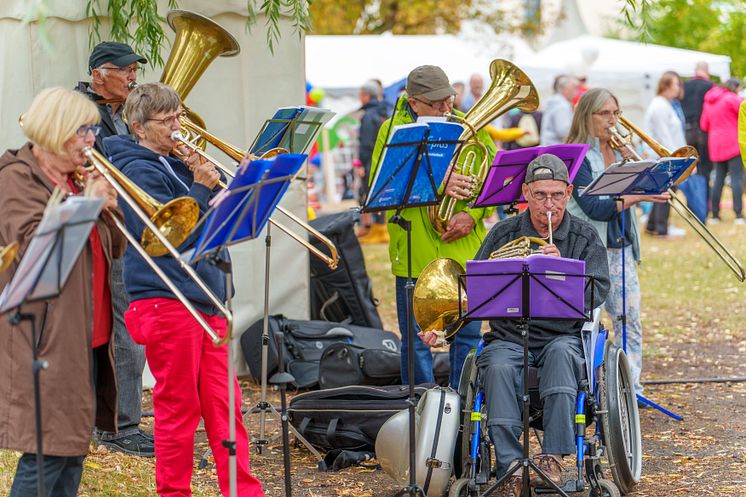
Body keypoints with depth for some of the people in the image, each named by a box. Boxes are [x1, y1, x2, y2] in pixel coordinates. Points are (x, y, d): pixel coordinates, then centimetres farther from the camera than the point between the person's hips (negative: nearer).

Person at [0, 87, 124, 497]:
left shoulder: (76, 179, 18)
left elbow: (114, 249, 19)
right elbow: (35, 245, -20)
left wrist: (109, 209, 0)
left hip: (88, 336, 9)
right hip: (47, 339, -8)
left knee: (74, 446, 10)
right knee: (47, 451, -11)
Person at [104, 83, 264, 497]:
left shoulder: (174, 163, 17)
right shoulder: (139, 171, -8)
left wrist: (210, 177, 2)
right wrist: (202, 187, -14)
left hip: (204, 299, 8)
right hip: (166, 302, -8)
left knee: (223, 401, 6)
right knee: (178, 407, 0)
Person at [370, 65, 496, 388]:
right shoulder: (393, 130, -1)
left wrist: (474, 214, -11)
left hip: (464, 251, 2)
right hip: (414, 252, -2)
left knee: (468, 334, 8)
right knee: (416, 340, 5)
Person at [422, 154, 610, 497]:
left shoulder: (585, 237, 8)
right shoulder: (503, 234, 10)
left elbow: (596, 293, -5)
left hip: (563, 337, -1)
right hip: (509, 337, 1)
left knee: (560, 353, -36)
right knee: (499, 368, -33)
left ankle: (553, 456, -35)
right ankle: (510, 469, -36)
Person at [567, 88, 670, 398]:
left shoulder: (619, 153, 13)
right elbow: (594, 207, -18)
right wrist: (638, 196, -23)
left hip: (621, 249, 7)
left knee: (629, 321, 6)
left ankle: (630, 387, 12)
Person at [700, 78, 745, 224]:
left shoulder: (708, 102, 14)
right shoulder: (732, 98, -7)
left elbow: (704, 125, 15)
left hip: (715, 146, 7)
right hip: (733, 145, -7)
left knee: (719, 179, 11)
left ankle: (715, 215, 10)